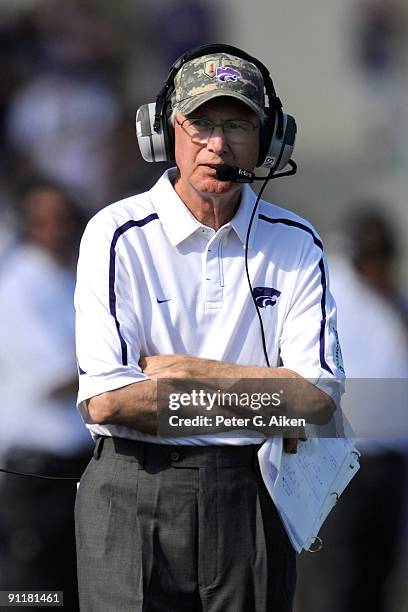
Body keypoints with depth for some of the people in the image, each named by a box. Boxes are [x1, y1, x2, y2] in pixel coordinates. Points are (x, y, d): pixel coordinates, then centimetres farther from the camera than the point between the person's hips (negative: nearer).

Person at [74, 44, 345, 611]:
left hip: (251, 495, 3)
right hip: (133, 495, -2)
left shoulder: (296, 244, 6)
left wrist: (187, 370, -9)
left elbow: (318, 399, -3)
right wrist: (263, 406, -8)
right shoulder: (120, 235, -3)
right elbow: (106, 401, -13)